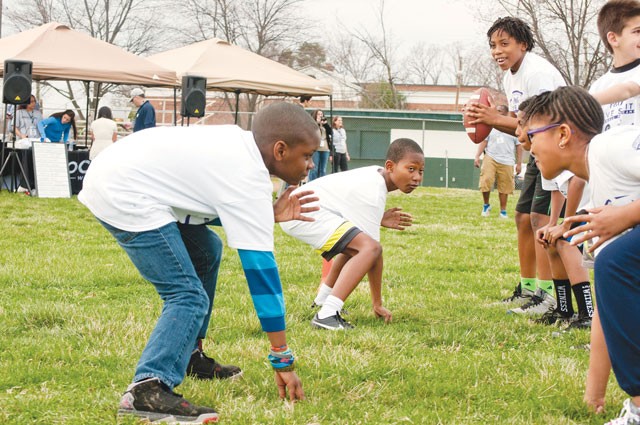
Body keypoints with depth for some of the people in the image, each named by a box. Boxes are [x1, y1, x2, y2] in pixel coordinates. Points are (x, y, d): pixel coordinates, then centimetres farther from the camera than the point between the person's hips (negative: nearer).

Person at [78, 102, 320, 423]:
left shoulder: (241, 144, 8)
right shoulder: (250, 180, -16)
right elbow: (260, 269, -16)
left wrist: (269, 215, 8)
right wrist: (283, 360, -12)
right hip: (123, 195, -11)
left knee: (207, 250, 23)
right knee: (189, 296, -15)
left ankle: (188, 354, 27)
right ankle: (147, 390, -26)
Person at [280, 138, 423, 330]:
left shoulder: (377, 173, 10)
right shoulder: (374, 192, -18)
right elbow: (373, 247, -17)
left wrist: (378, 220, 4)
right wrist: (377, 304, -11)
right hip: (306, 212, -11)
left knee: (355, 245, 33)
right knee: (369, 248, -26)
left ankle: (323, 298, 45)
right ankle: (327, 314, -31)